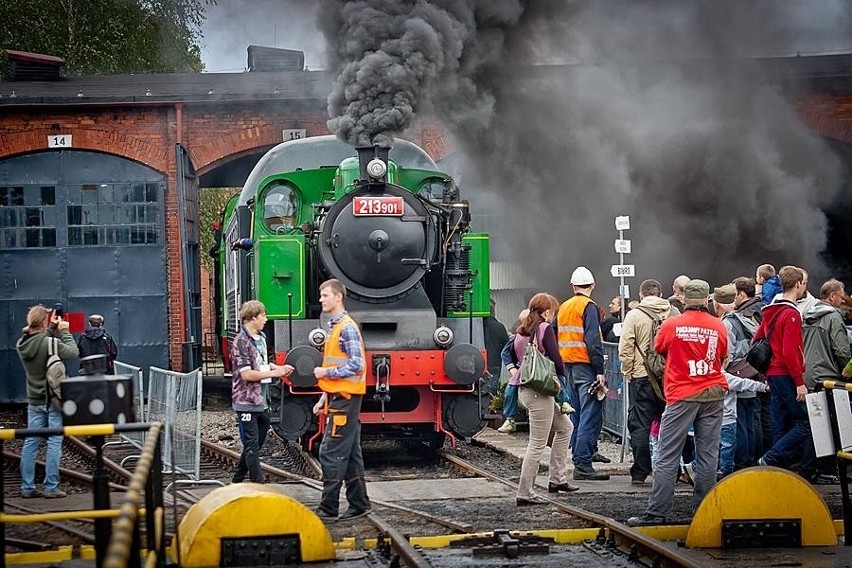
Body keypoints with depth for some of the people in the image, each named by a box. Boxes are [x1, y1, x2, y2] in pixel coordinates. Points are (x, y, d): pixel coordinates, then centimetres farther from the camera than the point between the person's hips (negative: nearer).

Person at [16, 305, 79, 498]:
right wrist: (64, 332, -5)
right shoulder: (51, 343, -20)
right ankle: (51, 487, 0)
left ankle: (27, 487, 11)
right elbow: (72, 352, -15)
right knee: (54, 442, 0)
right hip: (53, 399, -6)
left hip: (34, 400, 6)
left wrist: (52, 329, 14)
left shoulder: (22, 344, 1)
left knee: (31, 442, 9)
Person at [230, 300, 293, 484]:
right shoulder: (241, 342, -15)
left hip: (262, 401, 9)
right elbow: (246, 374, -20)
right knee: (252, 445, -3)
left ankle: (237, 480, 28)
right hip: (247, 403, -9)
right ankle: (258, 483, 0)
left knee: (258, 441, 16)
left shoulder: (261, 337, 11)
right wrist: (274, 373, -16)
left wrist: (279, 368, 6)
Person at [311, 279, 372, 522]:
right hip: (340, 399, 10)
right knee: (350, 454, 12)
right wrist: (325, 398, 20)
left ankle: (328, 508, -5)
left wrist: (325, 373, -14)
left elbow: (356, 365, -21)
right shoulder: (334, 327, 17)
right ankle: (359, 504, 16)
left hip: (344, 401, -10)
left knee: (331, 453, -8)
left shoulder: (347, 328, -13)